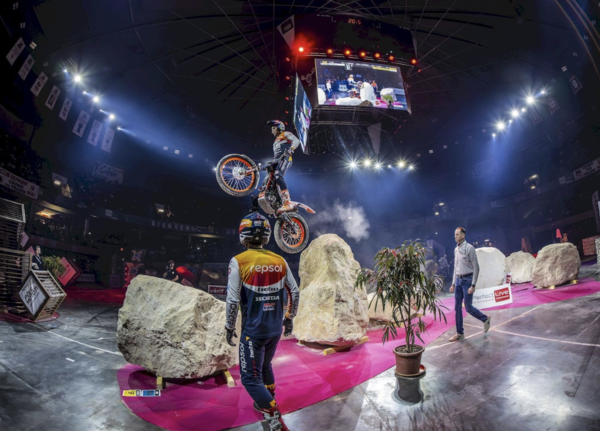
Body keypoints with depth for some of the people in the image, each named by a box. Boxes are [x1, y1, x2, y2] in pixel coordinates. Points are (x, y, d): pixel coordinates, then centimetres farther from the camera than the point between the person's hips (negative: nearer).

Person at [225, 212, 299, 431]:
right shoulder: (279, 261, -2)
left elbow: (233, 300, -14)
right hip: (276, 328, 5)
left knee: (251, 377, 10)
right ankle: (267, 404, 45)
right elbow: (294, 292, 1)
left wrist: (229, 327, 0)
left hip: (253, 330, -5)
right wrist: (289, 318, 15)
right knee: (265, 367, 28)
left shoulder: (238, 261, -14)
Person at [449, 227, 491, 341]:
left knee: (468, 307, -1)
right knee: (457, 308, 6)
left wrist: (473, 285, -18)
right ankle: (460, 333, 14)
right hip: (458, 281, 7)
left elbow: (476, 267, -14)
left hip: (467, 280, -7)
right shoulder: (456, 250, 10)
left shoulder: (469, 248, -13)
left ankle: (485, 319, 27)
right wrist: (453, 284, 15)